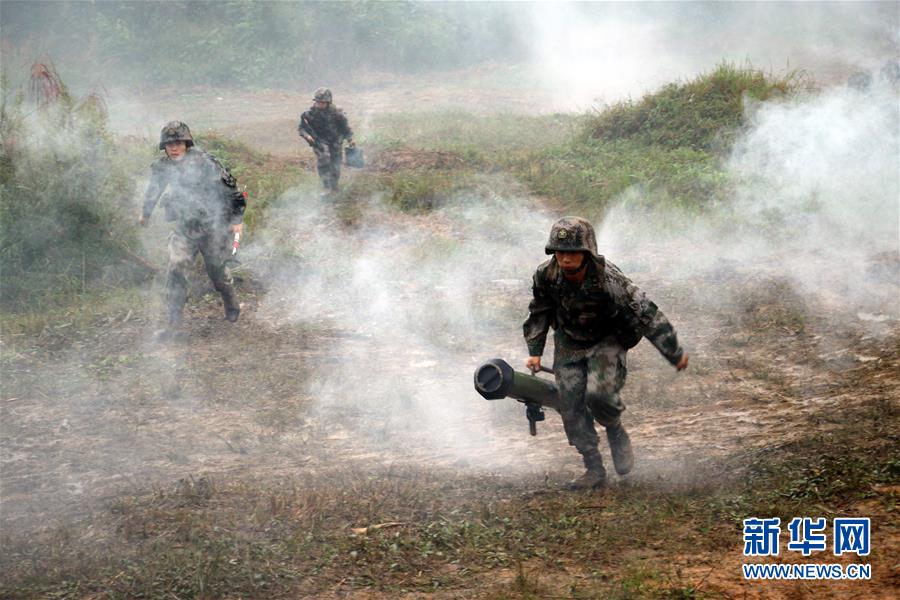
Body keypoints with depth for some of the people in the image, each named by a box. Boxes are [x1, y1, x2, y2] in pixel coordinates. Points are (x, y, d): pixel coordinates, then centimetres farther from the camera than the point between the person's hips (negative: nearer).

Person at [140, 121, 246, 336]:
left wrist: (237, 218, -9)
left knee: (216, 270, 8)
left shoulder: (204, 162, -20)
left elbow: (230, 187, -11)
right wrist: (146, 213, 30)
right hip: (185, 225, 3)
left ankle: (232, 307, 36)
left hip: (212, 224, -3)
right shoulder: (162, 167, -6)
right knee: (176, 270, -10)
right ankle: (173, 321, -5)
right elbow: (153, 190, 15)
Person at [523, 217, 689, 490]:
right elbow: (539, 313, 3)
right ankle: (594, 469, 8)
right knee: (571, 405, -4)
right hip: (569, 342, 4)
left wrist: (675, 354, -20)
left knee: (599, 394, -25)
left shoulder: (608, 280, -33)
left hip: (607, 341, -4)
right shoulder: (546, 276, -20)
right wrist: (535, 351, 6)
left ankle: (616, 432, 8)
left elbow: (646, 314, -26)